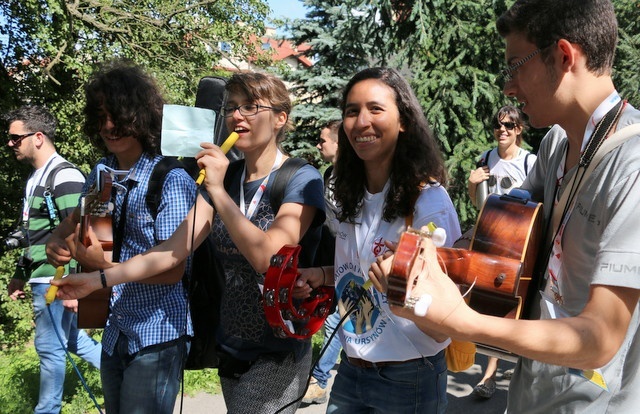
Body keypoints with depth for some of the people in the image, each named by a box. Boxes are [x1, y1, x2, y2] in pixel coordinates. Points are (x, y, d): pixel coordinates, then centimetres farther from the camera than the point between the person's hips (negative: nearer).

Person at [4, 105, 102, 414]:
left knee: (49, 346, 1)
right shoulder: (35, 178, 15)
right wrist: (20, 275, 25)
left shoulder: (64, 176, -15)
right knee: (73, 340, 16)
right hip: (41, 278, 10)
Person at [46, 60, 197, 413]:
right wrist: (57, 242, -7)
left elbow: (172, 270, -20)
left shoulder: (172, 180, -19)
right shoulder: (102, 172, 1)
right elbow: (76, 220, 16)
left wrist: (103, 263, -29)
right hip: (114, 331, 7)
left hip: (156, 335, -7)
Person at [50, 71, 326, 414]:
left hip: (277, 355, -6)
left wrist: (217, 192, -24)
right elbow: (175, 249, 0)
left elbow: (267, 257, -24)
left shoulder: (301, 180, -12)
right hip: (231, 348, 6)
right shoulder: (225, 178, 7)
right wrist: (100, 279, -8)